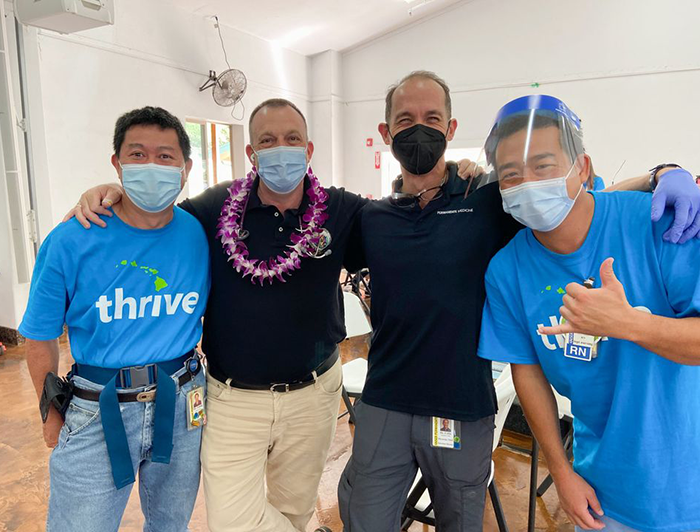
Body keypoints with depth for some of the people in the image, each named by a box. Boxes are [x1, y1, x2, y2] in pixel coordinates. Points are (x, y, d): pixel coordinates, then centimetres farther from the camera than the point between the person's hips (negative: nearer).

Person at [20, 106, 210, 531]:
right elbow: (41, 338, -3)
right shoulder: (70, 242, -14)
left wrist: (209, 384, 7)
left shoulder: (202, 235, -8)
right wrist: (53, 412, 3)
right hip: (96, 415, -2)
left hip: (182, 406, 3)